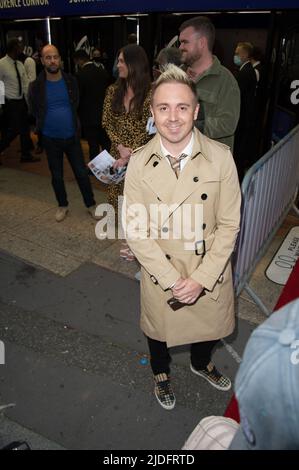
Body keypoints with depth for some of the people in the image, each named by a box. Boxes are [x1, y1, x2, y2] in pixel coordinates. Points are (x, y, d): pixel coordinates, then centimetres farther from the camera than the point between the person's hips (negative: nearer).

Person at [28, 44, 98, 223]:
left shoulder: (71, 81, -3)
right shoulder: (36, 85, -8)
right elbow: (34, 111, 4)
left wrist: (71, 122, 5)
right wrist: (46, 123, 5)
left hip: (72, 136, 0)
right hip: (50, 139, 0)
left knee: (82, 172, 6)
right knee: (57, 176, 12)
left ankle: (91, 204, 22)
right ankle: (63, 205, 31)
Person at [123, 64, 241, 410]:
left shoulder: (221, 157, -15)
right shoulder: (139, 163, -15)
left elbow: (229, 225, -11)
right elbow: (135, 230, -13)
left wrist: (201, 278, -16)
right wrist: (172, 279, -18)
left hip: (210, 272, 1)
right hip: (160, 274, 0)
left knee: (208, 327, 25)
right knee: (159, 330, 24)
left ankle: (201, 363, 62)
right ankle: (161, 373, 58)